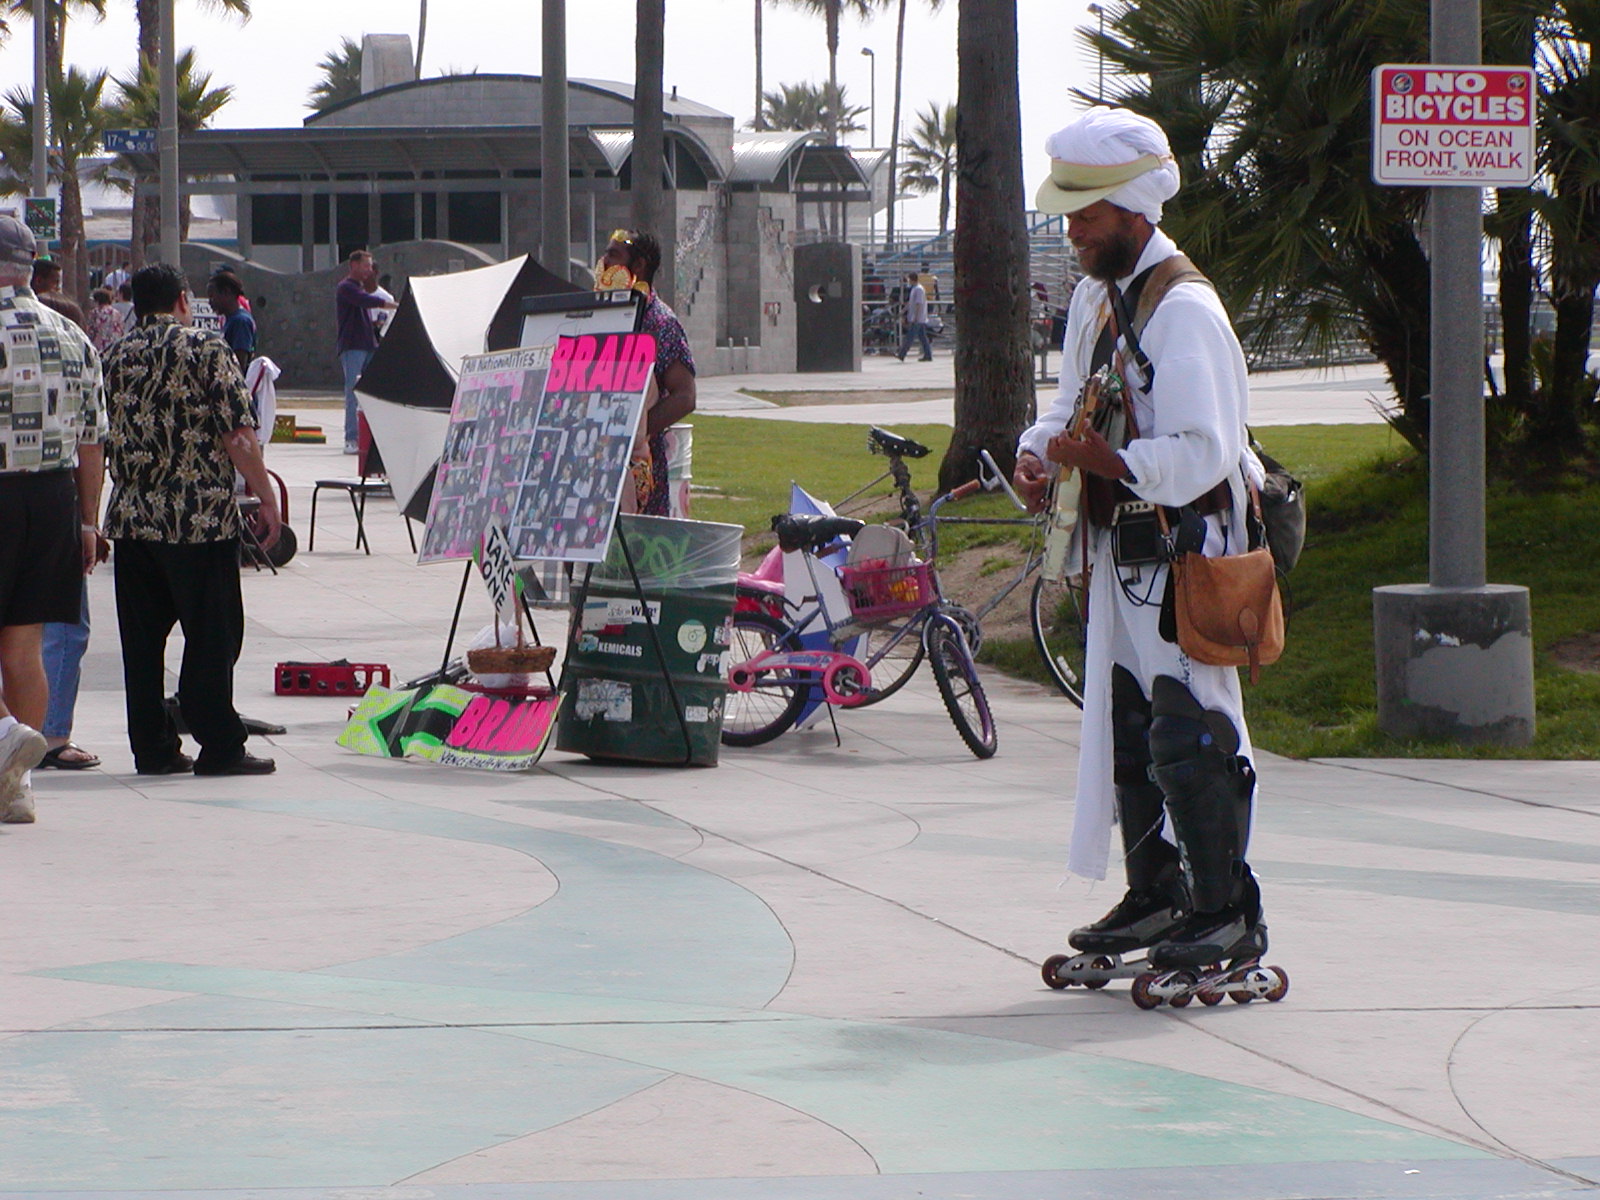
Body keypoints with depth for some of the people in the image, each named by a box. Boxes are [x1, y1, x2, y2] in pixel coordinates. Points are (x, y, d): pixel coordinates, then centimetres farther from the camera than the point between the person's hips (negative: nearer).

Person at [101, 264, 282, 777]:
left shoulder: (116, 357, 9)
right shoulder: (207, 350, -5)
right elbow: (238, 435, -10)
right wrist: (267, 499, -4)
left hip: (130, 517, 5)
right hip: (200, 518, -5)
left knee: (142, 638, 8)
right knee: (213, 635, 0)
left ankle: (152, 748, 10)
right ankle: (219, 747, 0)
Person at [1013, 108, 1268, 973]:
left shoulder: (1183, 310, -18)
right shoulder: (1095, 297, 11)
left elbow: (1201, 455, -24)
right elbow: (1074, 409, 20)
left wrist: (1097, 458, -22)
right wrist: (1040, 453, -1)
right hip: (1121, 550, 9)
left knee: (1188, 738, -9)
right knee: (1124, 730, 14)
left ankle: (1226, 912, -3)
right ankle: (1154, 895, 24)